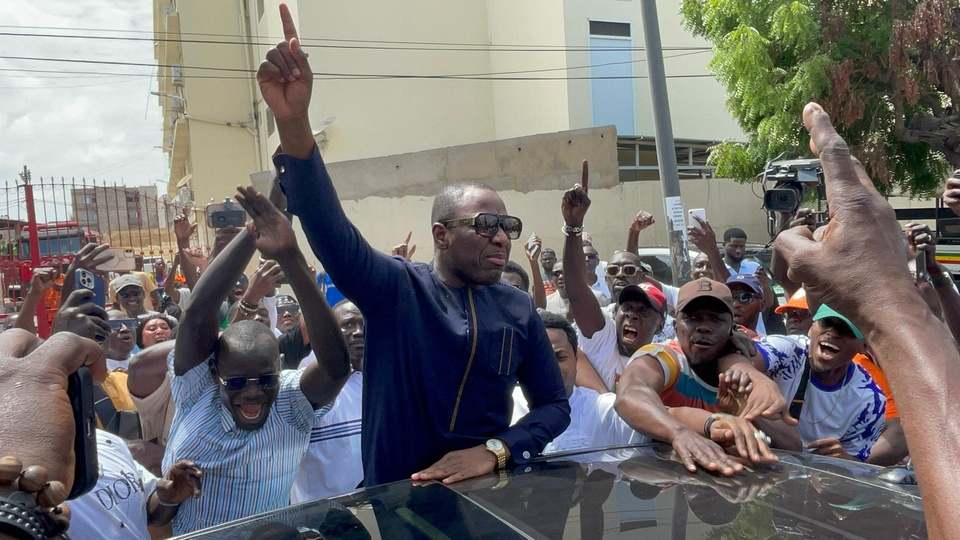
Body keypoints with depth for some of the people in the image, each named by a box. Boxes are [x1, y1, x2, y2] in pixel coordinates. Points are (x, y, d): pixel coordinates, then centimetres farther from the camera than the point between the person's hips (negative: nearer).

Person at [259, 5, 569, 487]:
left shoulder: (519, 309, 0)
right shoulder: (394, 288, -9)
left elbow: (554, 405, 4)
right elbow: (329, 229, -25)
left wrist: (494, 452, -13)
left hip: (484, 495, 2)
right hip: (394, 497, -1)